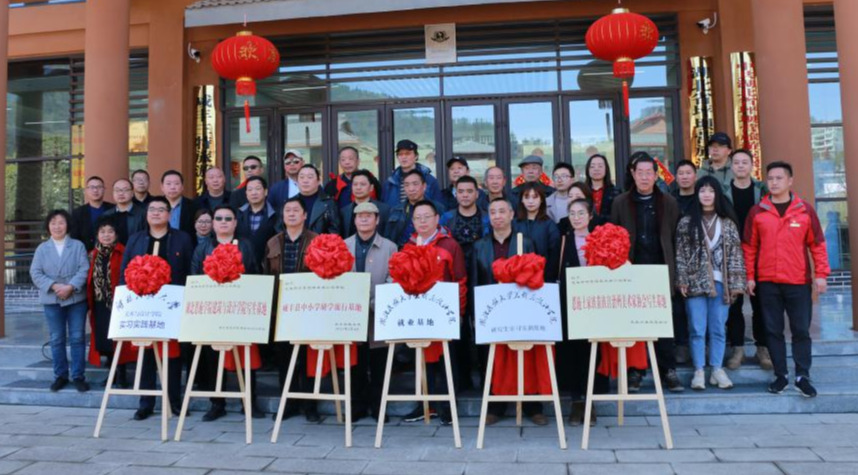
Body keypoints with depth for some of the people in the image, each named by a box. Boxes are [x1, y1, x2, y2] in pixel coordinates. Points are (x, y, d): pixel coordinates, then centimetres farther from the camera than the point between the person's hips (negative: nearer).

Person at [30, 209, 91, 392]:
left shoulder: (78, 246, 2)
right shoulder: (42, 249, 7)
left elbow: (84, 270, -7)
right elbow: (35, 273, -1)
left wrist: (70, 287, -20)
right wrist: (54, 286, -16)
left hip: (76, 298, -2)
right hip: (52, 300, 2)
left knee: (77, 338, 2)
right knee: (56, 339, 9)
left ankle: (78, 376, 10)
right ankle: (60, 376, 19)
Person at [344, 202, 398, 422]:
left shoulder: (389, 248, 4)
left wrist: (375, 305, -16)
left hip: (378, 315, -1)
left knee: (378, 365, 6)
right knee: (356, 363, 9)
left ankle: (378, 406, 19)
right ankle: (357, 405, 21)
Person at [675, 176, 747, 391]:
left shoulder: (728, 223, 7)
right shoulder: (686, 223, 3)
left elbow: (735, 255, 4)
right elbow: (680, 254, 1)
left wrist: (736, 283, -3)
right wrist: (682, 280, -6)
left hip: (720, 282, 1)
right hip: (695, 282, -1)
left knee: (718, 329, 7)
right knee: (697, 329, 1)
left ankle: (717, 370, 17)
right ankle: (699, 371, 8)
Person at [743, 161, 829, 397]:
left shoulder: (805, 210, 2)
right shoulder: (757, 212, 2)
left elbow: (817, 244, 4)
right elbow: (749, 247, 4)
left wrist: (821, 274, -1)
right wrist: (750, 277, 1)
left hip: (798, 282, -1)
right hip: (767, 282, 1)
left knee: (801, 330, 4)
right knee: (773, 330, 7)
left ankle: (803, 376, 13)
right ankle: (780, 375, 17)